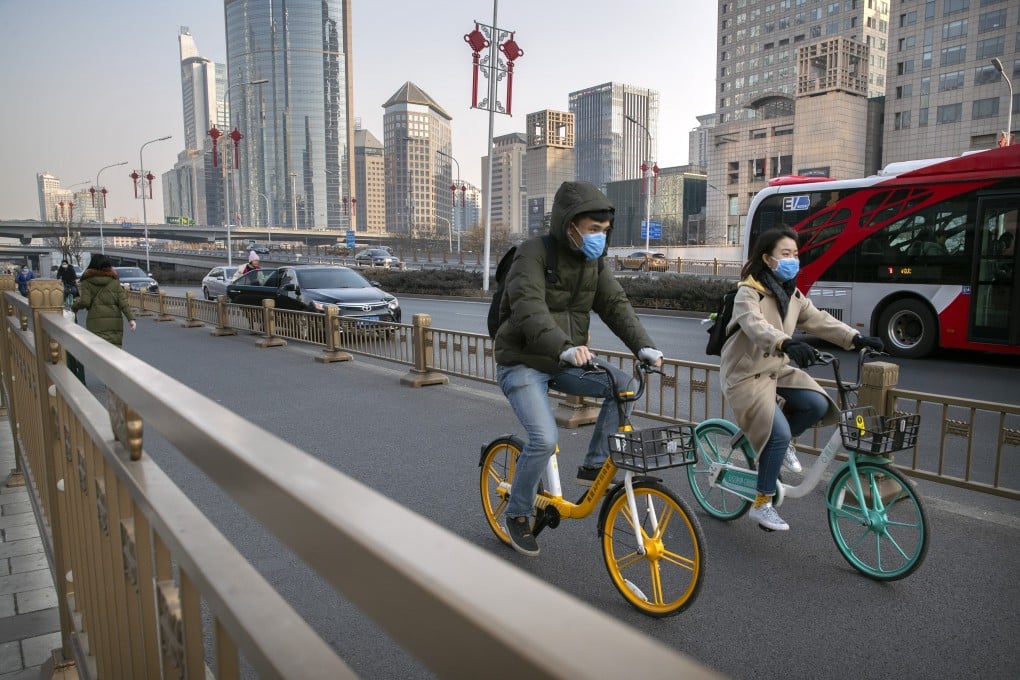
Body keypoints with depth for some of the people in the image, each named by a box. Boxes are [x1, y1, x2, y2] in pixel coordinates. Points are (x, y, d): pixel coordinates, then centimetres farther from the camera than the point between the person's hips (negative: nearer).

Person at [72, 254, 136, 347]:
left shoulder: (87, 282, 3)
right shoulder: (115, 281, 7)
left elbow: (84, 302, -6)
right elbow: (122, 301, -1)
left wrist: (74, 306, 15)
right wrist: (131, 318, -7)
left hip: (96, 323, -2)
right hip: (115, 322, 2)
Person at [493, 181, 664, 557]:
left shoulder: (593, 261, 4)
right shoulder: (533, 253, -18)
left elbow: (616, 305, -3)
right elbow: (530, 310, -33)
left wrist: (644, 345, -20)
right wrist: (565, 348, -49)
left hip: (564, 363, 6)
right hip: (523, 363, -6)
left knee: (624, 385, -14)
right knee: (544, 439, -21)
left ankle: (594, 465, 0)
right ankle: (518, 514, 4)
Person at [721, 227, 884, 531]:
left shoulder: (792, 294, 7)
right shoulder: (748, 292, -18)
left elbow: (819, 320, 1)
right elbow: (756, 326, -36)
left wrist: (855, 338, -13)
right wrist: (787, 343, -54)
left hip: (778, 367, 7)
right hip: (746, 373, -7)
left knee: (817, 404, -16)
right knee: (778, 432, -19)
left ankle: (783, 443, 14)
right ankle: (762, 504, -2)